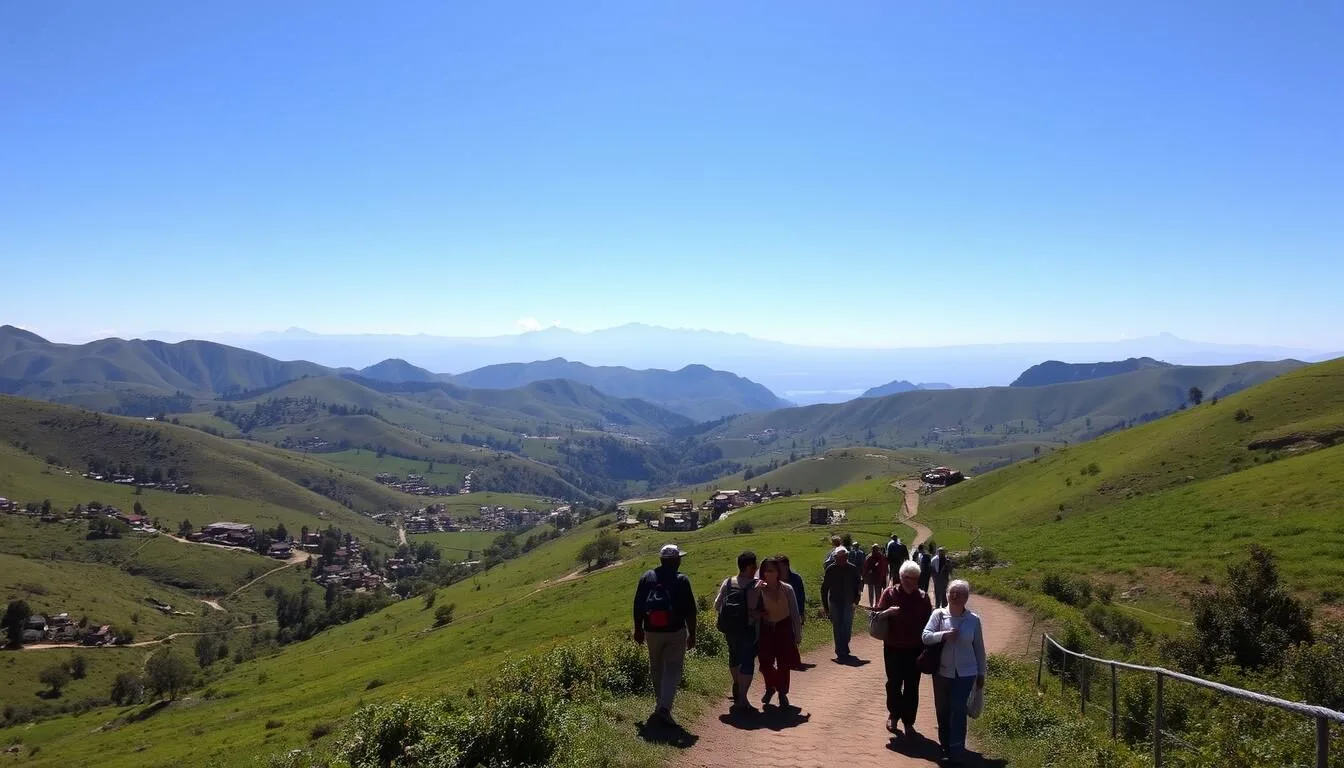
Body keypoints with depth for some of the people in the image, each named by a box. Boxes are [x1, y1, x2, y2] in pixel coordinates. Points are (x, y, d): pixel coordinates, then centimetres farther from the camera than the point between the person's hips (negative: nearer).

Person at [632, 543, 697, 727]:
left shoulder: (646, 578, 1)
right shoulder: (681, 580, -9)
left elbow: (638, 607, 5)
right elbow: (690, 610, -9)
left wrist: (638, 629, 15)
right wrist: (692, 634, 0)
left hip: (652, 631, 3)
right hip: (676, 632, -3)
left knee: (657, 669, 18)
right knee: (673, 670, 2)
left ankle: (660, 705, 29)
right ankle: (664, 707, -12)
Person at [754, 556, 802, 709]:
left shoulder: (787, 589, -6)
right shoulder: (759, 590, -7)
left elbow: (795, 613, -1)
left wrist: (798, 636, -1)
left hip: (783, 629, 0)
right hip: (766, 630, 0)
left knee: (783, 664, 5)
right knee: (765, 664, 0)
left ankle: (782, 694, 27)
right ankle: (770, 688, 31)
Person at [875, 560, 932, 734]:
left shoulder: (923, 597, 0)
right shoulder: (890, 593, -4)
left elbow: (929, 620, 5)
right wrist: (887, 612, -25)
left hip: (915, 649, 1)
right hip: (893, 648, -1)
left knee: (912, 687, 7)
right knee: (894, 683, 7)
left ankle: (908, 721, 20)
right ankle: (894, 713, 31)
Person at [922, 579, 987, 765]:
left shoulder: (973, 619, -4)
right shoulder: (938, 614, -6)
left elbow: (979, 648, 4)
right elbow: (925, 636, -14)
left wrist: (981, 673, 8)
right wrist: (943, 635, -30)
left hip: (965, 673, -1)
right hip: (942, 672, 1)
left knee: (958, 710, -9)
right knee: (942, 709, 12)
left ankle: (956, 751, -4)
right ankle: (945, 744, 32)